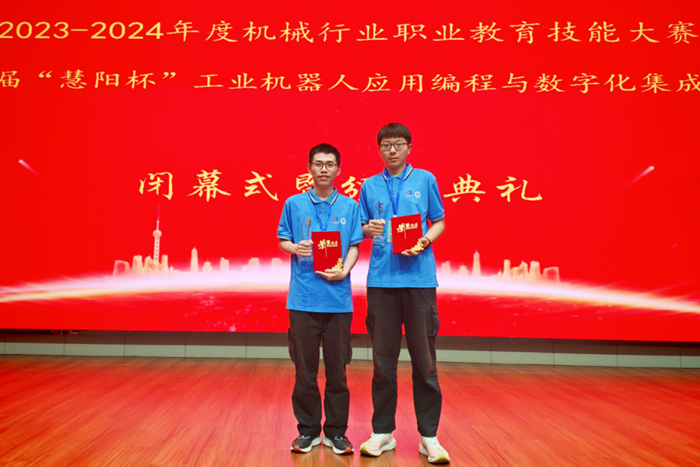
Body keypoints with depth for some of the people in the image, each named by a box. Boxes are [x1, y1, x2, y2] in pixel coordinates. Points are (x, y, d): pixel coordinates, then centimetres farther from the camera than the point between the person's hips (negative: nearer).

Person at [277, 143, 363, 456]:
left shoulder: (349, 206, 7)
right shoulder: (294, 204, 7)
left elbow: (354, 246, 5)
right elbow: (283, 241, 9)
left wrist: (343, 271, -12)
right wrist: (295, 248, -13)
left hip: (338, 298, 0)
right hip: (303, 298, 0)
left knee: (337, 369, 6)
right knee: (305, 369, 7)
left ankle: (336, 432, 20)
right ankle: (308, 430, 21)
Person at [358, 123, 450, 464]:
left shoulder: (425, 179, 9)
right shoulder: (369, 186, 13)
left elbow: (439, 222, 11)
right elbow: (360, 230, 16)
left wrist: (426, 240, -9)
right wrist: (368, 229, -7)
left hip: (419, 277, -1)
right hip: (381, 278, 1)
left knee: (424, 359, 2)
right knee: (383, 359, 6)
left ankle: (429, 436, 13)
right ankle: (382, 432, 19)